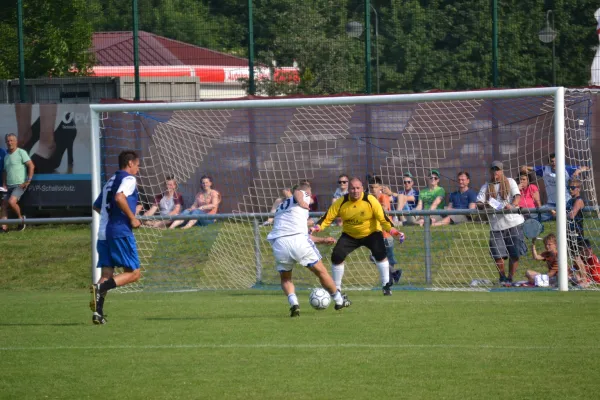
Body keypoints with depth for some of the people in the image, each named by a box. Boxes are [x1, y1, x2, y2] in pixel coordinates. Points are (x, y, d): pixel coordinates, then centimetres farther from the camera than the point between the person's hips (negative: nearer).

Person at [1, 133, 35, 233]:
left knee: (11, 201, -24)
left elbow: (31, 166, -11)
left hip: (19, 185, -7)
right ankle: (4, 227, -5)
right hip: (9, 186, 7)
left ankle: (20, 218, -1)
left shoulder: (21, 152, -6)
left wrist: (28, 181, -15)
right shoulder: (6, 155, 17)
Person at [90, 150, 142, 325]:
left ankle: (98, 312, -9)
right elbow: (119, 197, -21)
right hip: (121, 232, -8)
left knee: (107, 274, 6)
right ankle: (100, 288, -25)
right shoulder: (129, 179, -2)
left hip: (103, 233, 8)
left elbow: (97, 206, 29)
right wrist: (132, 218, -13)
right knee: (133, 273, -3)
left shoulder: (110, 181, 23)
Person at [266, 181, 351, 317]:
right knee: (321, 271, 14)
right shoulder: (303, 195, 16)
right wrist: (301, 202, -34)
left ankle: (293, 303, -1)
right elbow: (297, 192, -13)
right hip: (298, 239, -5)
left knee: (285, 278, 24)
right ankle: (339, 301, 27)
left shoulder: (281, 206, 35)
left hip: (278, 243, 5)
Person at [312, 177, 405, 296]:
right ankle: (336, 288, 5)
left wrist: (392, 230, -36)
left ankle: (386, 286, -10)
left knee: (380, 253, -25)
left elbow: (382, 218, -20)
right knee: (337, 255, -14)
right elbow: (327, 218, -13)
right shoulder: (341, 202, -16)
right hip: (349, 235, 2)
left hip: (371, 233, -2)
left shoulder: (370, 200, -21)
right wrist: (317, 227, -30)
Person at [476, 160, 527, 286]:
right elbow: (478, 204, 6)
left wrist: (512, 206, -27)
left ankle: (510, 278, 13)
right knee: (497, 255, -4)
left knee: (515, 254, -3)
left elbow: (517, 196, -7)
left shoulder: (510, 182, 7)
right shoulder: (486, 187, 12)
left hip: (513, 223, -2)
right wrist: (484, 205, -18)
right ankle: (502, 278, 18)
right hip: (496, 226, 2)